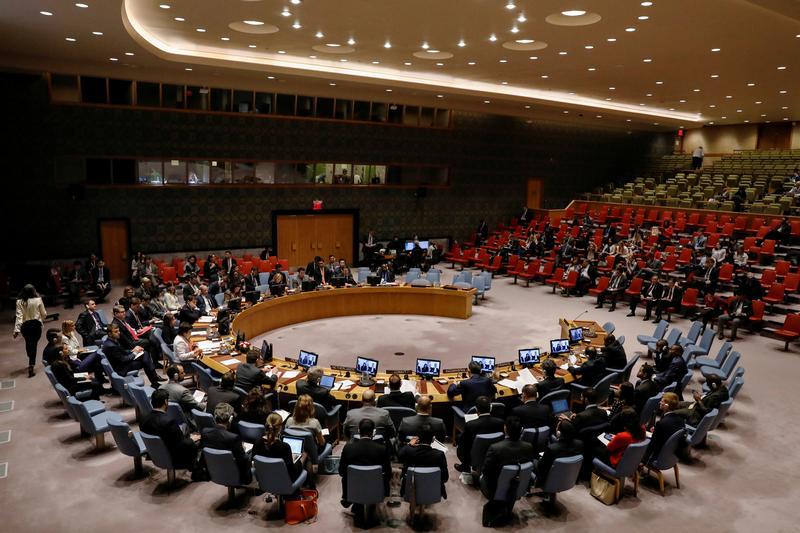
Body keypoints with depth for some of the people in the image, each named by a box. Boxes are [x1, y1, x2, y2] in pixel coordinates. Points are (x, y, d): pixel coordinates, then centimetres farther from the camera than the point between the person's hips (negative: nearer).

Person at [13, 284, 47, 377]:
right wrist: (41, 319, 21)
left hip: (25, 326, 2)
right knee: (34, 344, 2)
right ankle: (31, 366, -10)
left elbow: (19, 316, -12)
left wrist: (17, 329, -14)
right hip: (36, 324, -2)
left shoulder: (19, 302, -7)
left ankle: (31, 362, 41)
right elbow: (44, 314, -2)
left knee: (28, 343, 22)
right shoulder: (38, 300, -10)